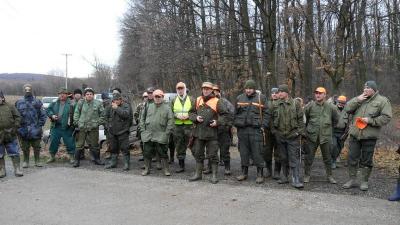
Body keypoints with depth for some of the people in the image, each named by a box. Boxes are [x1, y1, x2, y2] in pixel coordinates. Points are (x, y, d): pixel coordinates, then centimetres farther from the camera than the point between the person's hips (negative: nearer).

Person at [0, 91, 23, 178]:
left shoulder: (10, 106, 3)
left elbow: (17, 117, 5)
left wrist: (15, 127, -7)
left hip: (10, 135, -1)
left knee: (14, 153, 4)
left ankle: (17, 169, 12)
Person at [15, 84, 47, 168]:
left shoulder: (37, 102, 3)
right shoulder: (19, 102, 6)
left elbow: (43, 115, 3)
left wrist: (40, 125, -4)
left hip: (35, 129, -1)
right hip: (23, 129, 1)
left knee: (36, 146, 5)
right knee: (25, 147, 8)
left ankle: (37, 161, 17)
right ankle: (26, 161, 20)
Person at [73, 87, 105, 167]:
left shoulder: (98, 103, 0)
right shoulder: (81, 103, 2)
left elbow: (102, 115, 6)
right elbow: (76, 113, 10)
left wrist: (98, 122, -2)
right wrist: (76, 123, 3)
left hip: (93, 128, 0)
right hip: (81, 127, 0)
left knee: (94, 145, 9)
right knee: (79, 145, 4)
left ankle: (97, 159, 21)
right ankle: (77, 160, 13)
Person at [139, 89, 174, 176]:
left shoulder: (167, 107, 0)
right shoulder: (149, 107, 11)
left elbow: (170, 121, -5)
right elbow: (142, 118, 15)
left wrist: (166, 133, -10)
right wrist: (143, 129, 6)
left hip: (161, 136, -3)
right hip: (148, 135, 4)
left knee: (163, 153, 1)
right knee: (147, 152, 9)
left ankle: (166, 170, 12)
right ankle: (147, 169, 23)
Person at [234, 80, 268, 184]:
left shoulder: (261, 98, 3)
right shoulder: (239, 98, 12)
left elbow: (265, 113, 2)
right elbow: (236, 113, 17)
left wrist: (263, 126, -7)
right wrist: (236, 124, 7)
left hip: (256, 129, -3)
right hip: (242, 129, 3)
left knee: (257, 152, -2)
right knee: (243, 152, 9)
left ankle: (260, 174, 8)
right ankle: (244, 172, 21)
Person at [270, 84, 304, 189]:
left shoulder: (295, 104, 0)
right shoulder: (275, 105, 7)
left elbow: (300, 119, 1)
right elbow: (272, 119, 14)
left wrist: (300, 132, -4)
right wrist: (274, 131, 7)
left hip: (293, 136, -3)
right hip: (280, 136, 3)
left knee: (294, 158, -4)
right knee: (283, 158, 12)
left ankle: (296, 180, -2)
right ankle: (284, 177, 24)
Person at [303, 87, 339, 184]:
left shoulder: (330, 107, 2)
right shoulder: (310, 106, -2)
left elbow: (336, 119, 16)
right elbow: (304, 118, 10)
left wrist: (329, 128, 15)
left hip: (326, 136, 1)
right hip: (312, 136, -1)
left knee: (327, 157, 10)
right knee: (309, 157, 4)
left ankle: (329, 176, 23)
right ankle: (307, 175, 15)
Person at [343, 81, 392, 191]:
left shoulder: (382, 101, -2)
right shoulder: (360, 98, 12)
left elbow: (386, 118, -9)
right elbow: (347, 109, 3)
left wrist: (370, 120, -16)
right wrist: (357, 100, -9)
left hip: (369, 136, -4)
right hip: (354, 134, 4)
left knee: (366, 160, 7)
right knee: (352, 158, 8)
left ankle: (364, 181, 20)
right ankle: (352, 180, 20)